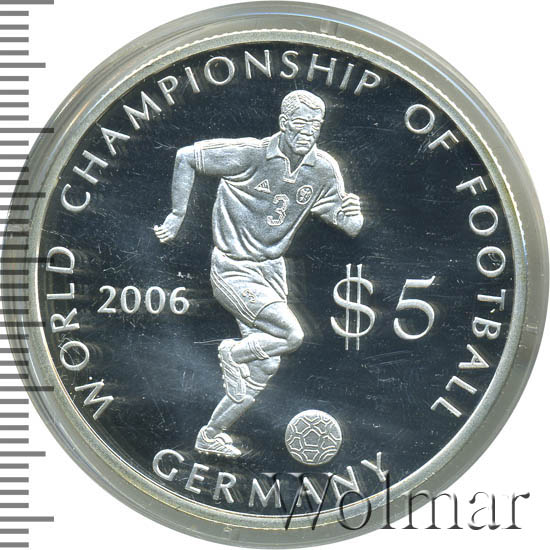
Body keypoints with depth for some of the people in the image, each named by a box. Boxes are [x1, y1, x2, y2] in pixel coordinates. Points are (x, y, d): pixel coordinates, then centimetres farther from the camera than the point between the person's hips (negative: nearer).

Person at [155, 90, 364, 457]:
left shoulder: (324, 170, -3)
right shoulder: (249, 154, -17)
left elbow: (349, 226, 2)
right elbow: (187, 157, -9)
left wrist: (352, 214, -23)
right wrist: (178, 216, -9)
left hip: (272, 271, 6)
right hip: (234, 271, -6)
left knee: (266, 366, 6)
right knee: (292, 335, -21)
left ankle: (210, 437, 23)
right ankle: (232, 352, 9)